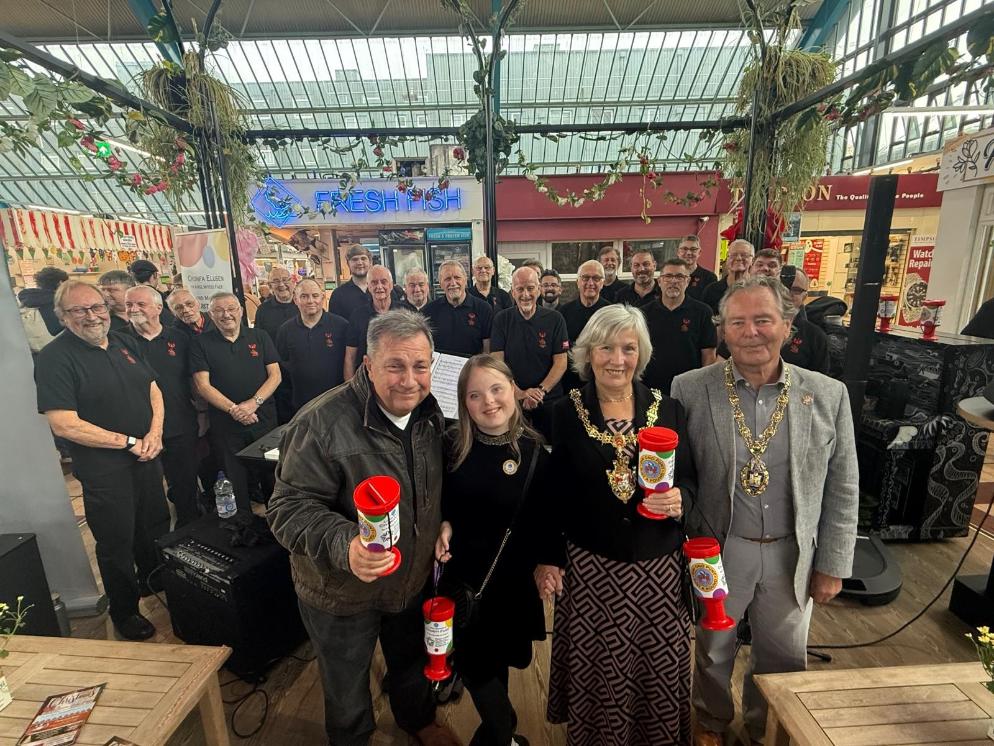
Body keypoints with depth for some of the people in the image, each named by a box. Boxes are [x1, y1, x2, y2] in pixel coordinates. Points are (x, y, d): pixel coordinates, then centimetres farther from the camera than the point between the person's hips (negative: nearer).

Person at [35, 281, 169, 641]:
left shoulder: (125, 342, 4)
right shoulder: (54, 357, -14)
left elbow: (153, 389, 10)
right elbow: (64, 424, -19)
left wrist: (155, 432, -6)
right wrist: (129, 442, -16)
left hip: (147, 455, 6)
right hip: (104, 468, -5)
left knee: (155, 529, 21)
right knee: (117, 543, 11)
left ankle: (154, 583, 46)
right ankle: (125, 612, 33)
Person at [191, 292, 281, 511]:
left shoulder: (260, 337, 6)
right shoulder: (202, 343, 3)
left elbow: (275, 375, 1)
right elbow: (202, 385, -4)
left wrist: (254, 403, -14)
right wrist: (233, 409, -16)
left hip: (265, 419, 1)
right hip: (226, 425, -1)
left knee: (272, 478, 7)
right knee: (236, 483, 8)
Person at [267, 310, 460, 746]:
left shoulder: (429, 413, -9)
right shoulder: (322, 424, -30)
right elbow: (289, 507, -27)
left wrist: (444, 526, -6)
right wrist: (344, 545, -42)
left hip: (414, 579, 5)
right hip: (342, 594, -5)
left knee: (412, 660, 32)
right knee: (347, 687, 24)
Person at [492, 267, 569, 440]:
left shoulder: (555, 319, -3)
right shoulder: (502, 320, -1)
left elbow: (561, 363, -5)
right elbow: (497, 362, -6)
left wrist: (540, 391, -18)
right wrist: (519, 393, -18)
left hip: (549, 401, 0)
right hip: (512, 400, 0)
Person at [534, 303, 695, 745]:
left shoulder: (668, 409, -2)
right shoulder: (565, 413, -7)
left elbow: (690, 480, 4)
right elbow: (550, 493, -1)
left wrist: (679, 500, -18)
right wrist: (546, 557, -1)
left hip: (659, 565, 2)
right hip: (588, 564, -1)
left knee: (659, 666, 14)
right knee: (594, 666, 12)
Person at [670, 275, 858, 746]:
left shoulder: (829, 394, -7)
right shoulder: (689, 389, -14)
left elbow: (842, 490, 0)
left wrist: (832, 565, 2)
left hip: (792, 553, 2)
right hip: (717, 549, -1)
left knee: (782, 655, 23)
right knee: (713, 649, 21)